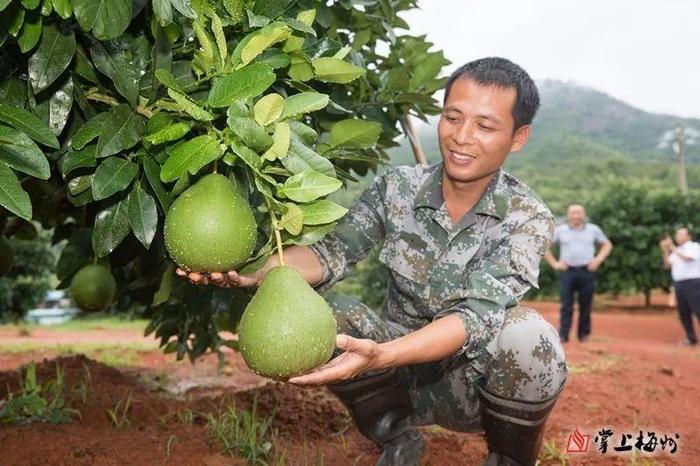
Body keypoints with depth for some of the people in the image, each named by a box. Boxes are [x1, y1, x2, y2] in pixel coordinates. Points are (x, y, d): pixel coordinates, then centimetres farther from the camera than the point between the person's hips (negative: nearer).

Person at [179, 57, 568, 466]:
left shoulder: (529, 219, -15)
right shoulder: (397, 188, -6)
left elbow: (478, 316, -28)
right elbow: (333, 253, -15)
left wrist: (381, 355, -45)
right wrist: (260, 269, -36)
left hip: (474, 384, -2)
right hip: (401, 371, 3)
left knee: (526, 332, -33)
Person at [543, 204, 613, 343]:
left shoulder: (593, 229, 9)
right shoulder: (560, 230, 6)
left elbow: (607, 244, 18)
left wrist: (598, 260, 4)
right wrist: (554, 263, 2)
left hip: (587, 271, 1)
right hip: (567, 272, -1)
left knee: (585, 306, 4)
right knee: (566, 306, -5)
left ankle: (584, 335, 15)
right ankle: (563, 336, -4)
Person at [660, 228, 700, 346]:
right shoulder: (676, 251, 18)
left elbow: (687, 258, -21)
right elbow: (667, 265, 12)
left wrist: (672, 247, -16)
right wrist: (665, 250, 1)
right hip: (679, 284, 7)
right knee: (683, 313, 7)